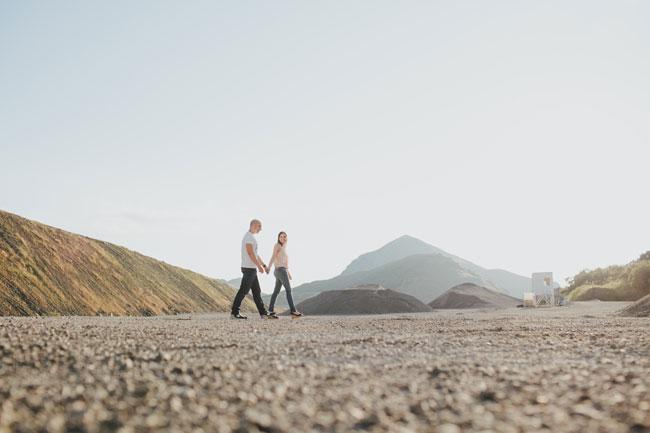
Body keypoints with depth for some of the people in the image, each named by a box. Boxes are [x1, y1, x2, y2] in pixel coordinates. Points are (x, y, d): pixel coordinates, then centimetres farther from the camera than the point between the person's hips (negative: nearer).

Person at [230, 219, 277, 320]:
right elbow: (250, 253, -21)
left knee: (257, 292, 9)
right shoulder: (249, 236, -12)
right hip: (249, 268, -11)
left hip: (252, 269, 11)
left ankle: (264, 313, 10)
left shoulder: (251, 237, 21)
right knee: (243, 291, -8)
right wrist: (259, 265, -21)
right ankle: (234, 313, -4)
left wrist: (263, 265, 23)